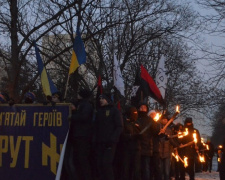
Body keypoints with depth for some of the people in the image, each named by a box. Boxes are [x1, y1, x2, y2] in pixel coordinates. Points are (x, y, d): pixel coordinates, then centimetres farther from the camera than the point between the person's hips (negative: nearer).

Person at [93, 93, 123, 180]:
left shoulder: (114, 110, 3)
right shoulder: (99, 111, 20)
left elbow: (119, 127, -3)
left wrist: (112, 139, -13)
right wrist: (95, 139, 8)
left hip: (109, 143, -5)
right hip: (99, 143, 5)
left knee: (106, 163, -15)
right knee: (99, 164, -1)